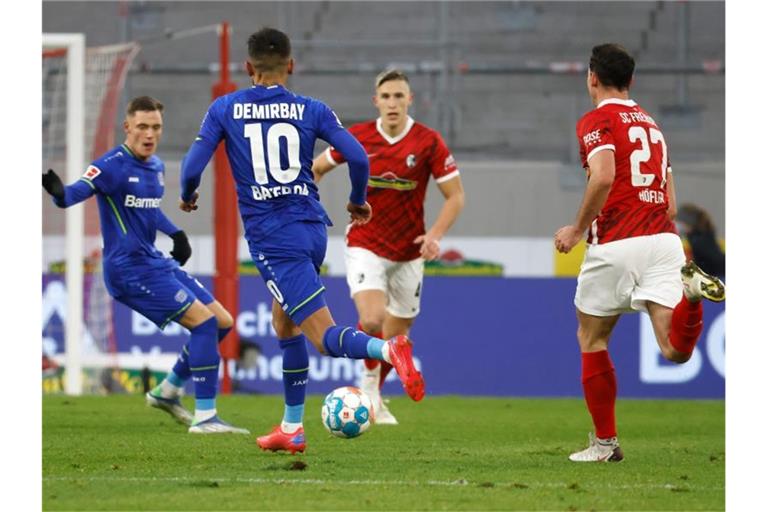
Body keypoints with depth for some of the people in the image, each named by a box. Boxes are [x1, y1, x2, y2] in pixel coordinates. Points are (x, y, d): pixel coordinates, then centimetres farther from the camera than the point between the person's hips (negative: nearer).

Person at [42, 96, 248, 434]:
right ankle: (204, 417, -14)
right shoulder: (113, 165, -14)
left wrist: (175, 234, 23)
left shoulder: (156, 167, 12)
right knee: (204, 320, -18)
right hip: (130, 269, -9)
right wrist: (60, 193, -49)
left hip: (155, 263, 9)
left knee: (222, 321, 10)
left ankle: (167, 392, 23)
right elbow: (78, 192, -28)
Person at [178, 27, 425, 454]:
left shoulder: (224, 110, 0)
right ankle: (292, 427, 25)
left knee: (325, 337, -10)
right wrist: (358, 202, 17)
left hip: (272, 238, -4)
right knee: (284, 323, 24)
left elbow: (193, 166, -4)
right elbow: (357, 156, -2)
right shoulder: (311, 110, 5)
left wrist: (187, 197, 19)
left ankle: (388, 349, -41)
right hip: (313, 227, 4)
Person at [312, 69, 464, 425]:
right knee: (372, 320, -25)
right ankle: (369, 377, 5)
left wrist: (436, 234, -20)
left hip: (408, 254, 1)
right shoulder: (357, 138, -6)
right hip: (365, 246, -1)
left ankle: (374, 397, 36)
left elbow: (456, 196, -5)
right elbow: (316, 168, 11)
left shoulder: (428, 142, -9)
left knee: (395, 337, 10)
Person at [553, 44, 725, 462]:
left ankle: (605, 442, 17)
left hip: (616, 244, -5)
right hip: (664, 239, 5)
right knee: (675, 350, -8)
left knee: (591, 338, 15)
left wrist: (578, 229, -7)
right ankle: (689, 291, -37)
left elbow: (603, 176, -19)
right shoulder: (650, 124, 23)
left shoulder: (596, 121, 0)